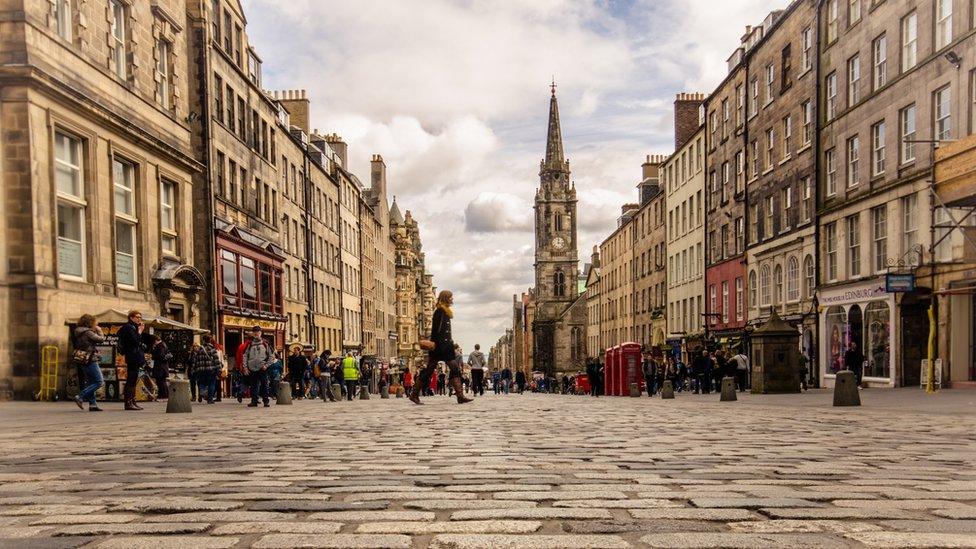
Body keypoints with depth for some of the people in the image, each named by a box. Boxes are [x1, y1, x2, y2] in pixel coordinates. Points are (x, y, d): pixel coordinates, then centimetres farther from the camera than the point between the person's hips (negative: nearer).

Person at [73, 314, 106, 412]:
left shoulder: (78, 332, 11)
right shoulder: (88, 332, -16)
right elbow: (101, 340, -11)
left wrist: (95, 330, 13)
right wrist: (99, 331, 4)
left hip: (82, 360, 10)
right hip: (90, 360, -10)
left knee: (90, 382, 13)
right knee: (99, 382, -4)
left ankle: (93, 404, 13)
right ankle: (80, 397, -9)